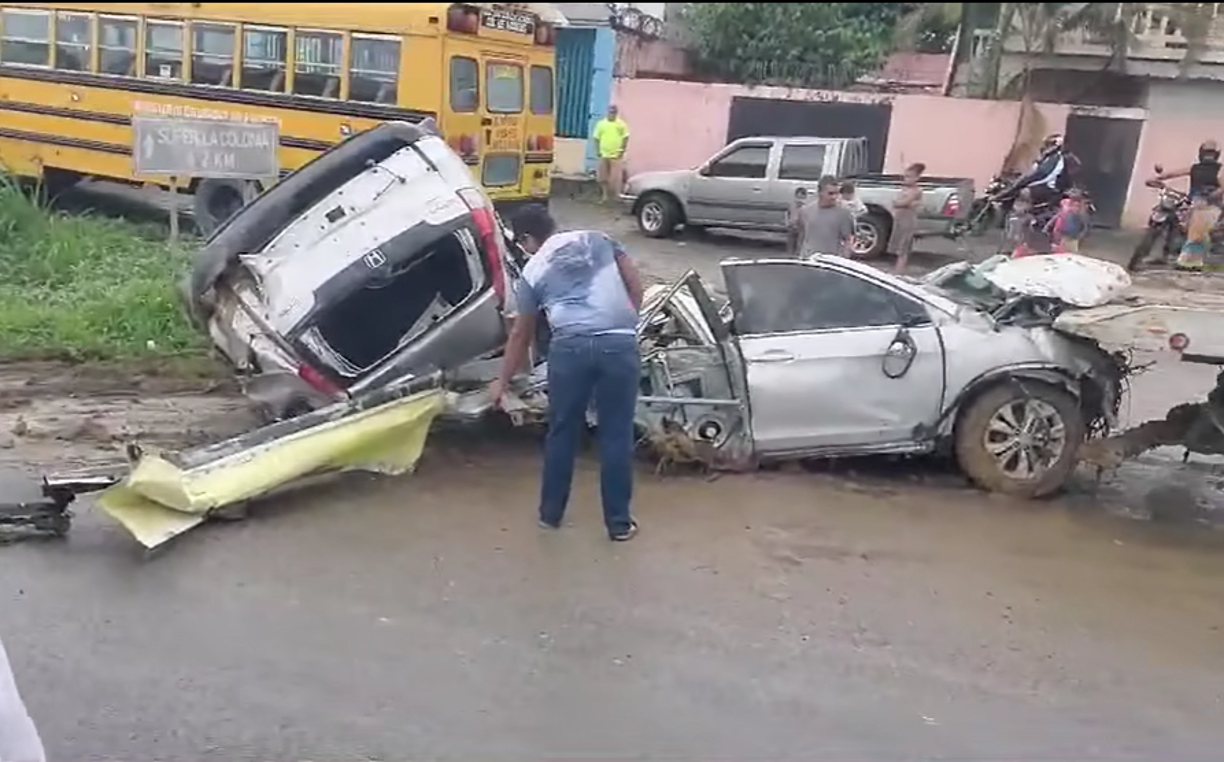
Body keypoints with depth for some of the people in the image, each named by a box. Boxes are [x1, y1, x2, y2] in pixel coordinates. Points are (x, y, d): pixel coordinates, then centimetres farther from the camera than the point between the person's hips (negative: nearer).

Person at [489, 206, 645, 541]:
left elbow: (520, 335, 23)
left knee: (562, 432, 16)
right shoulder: (598, 239, 21)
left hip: (570, 346, -1)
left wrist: (502, 382, 34)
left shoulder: (533, 270, 17)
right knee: (616, 434, 9)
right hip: (620, 344, 1)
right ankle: (619, 523, 17)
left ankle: (551, 514, 29)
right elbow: (635, 283, 14)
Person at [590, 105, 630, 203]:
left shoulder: (621, 124, 1)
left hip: (616, 154, -2)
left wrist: (622, 150, -6)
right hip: (604, 154, 3)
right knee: (603, 177, 7)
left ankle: (615, 195, 0)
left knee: (615, 177, -7)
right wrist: (597, 150, -1)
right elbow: (596, 138, 7)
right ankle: (604, 194, 17)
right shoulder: (601, 123, 5)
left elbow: (625, 138, 1)